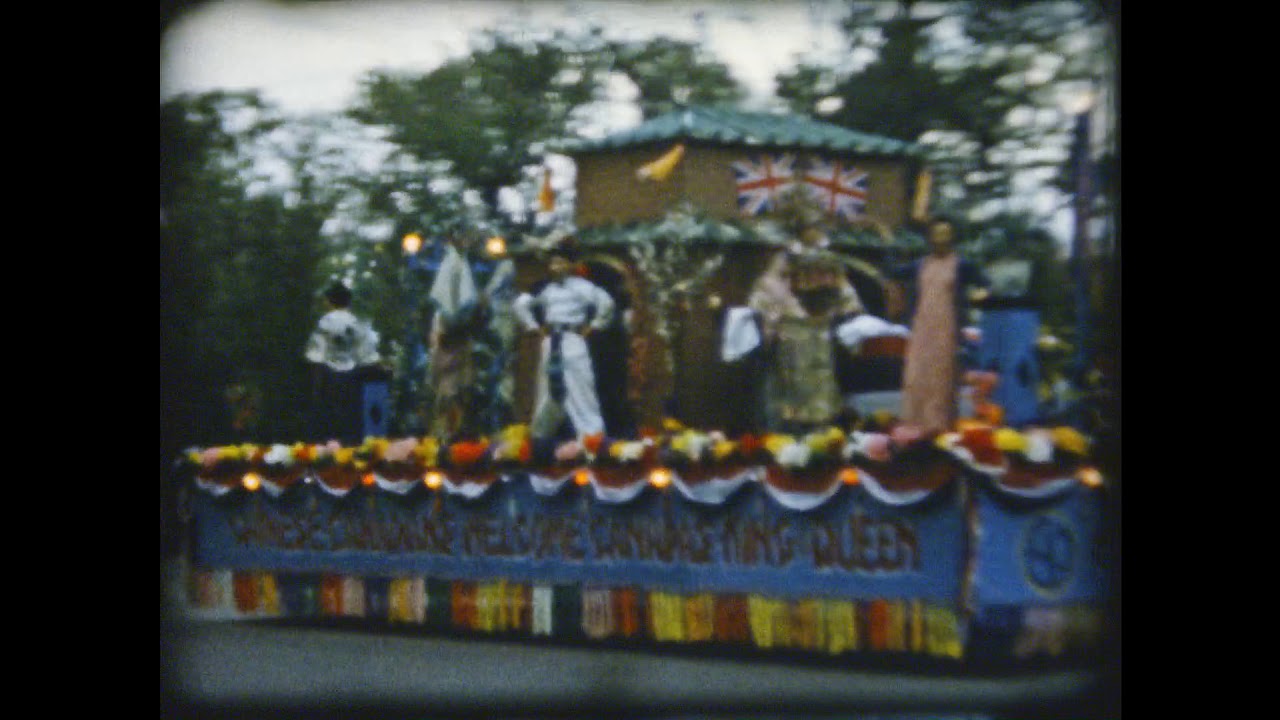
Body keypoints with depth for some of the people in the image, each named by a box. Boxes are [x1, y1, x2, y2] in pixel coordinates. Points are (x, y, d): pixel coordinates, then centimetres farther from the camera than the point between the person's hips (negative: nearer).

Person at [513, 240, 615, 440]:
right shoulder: (545, 290, 11)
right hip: (551, 344, 5)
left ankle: (593, 436, -13)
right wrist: (534, 327, 14)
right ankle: (538, 437, 19)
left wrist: (592, 326, -7)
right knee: (548, 392, 10)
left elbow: (605, 302, -12)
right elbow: (521, 304, 22)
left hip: (573, 343, -5)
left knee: (580, 392, -11)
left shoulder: (580, 287, -4)